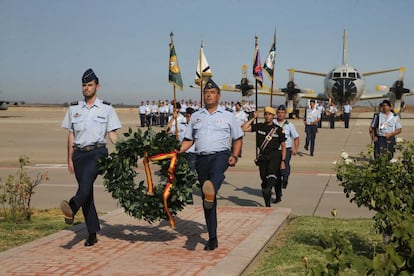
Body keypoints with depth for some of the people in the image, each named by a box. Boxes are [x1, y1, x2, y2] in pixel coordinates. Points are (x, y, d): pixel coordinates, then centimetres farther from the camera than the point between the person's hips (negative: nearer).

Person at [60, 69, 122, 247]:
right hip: (79, 153, 3)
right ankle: (92, 234, 8)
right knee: (87, 191, 2)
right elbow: (71, 135, 16)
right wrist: (70, 159, 12)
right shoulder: (74, 108, 15)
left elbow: (112, 133, 6)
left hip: (97, 151, -3)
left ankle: (72, 208, -57)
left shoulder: (106, 108, 8)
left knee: (86, 178, -33)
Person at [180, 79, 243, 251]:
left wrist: (234, 156, -1)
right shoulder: (196, 116, 19)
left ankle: (211, 192, -72)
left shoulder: (227, 116, 12)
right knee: (207, 200, 2)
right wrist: (177, 151, -1)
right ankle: (212, 238, 9)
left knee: (216, 172, -41)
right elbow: (189, 140, 17)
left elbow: (238, 138, 15)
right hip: (201, 158, 3)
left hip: (221, 155, -2)